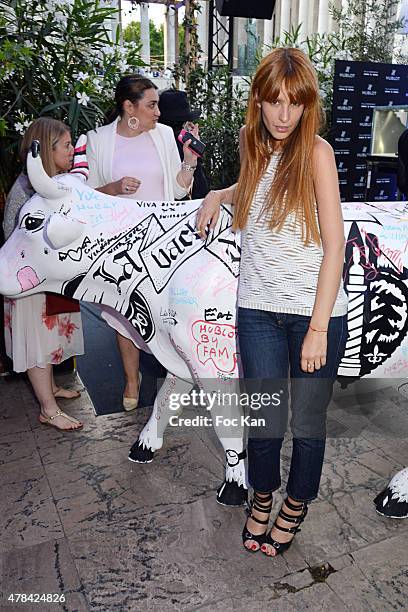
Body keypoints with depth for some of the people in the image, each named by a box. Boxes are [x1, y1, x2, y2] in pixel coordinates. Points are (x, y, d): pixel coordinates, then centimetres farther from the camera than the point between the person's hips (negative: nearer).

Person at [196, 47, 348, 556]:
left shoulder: (316, 151, -8)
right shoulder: (254, 144, 7)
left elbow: (334, 246, -11)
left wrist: (318, 329, -14)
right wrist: (218, 195, 11)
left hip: (315, 313, -3)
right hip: (258, 310, 3)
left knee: (307, 424, 10)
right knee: (264, 423, 10)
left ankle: (296, 506, 38)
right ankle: (262, 498, 39)